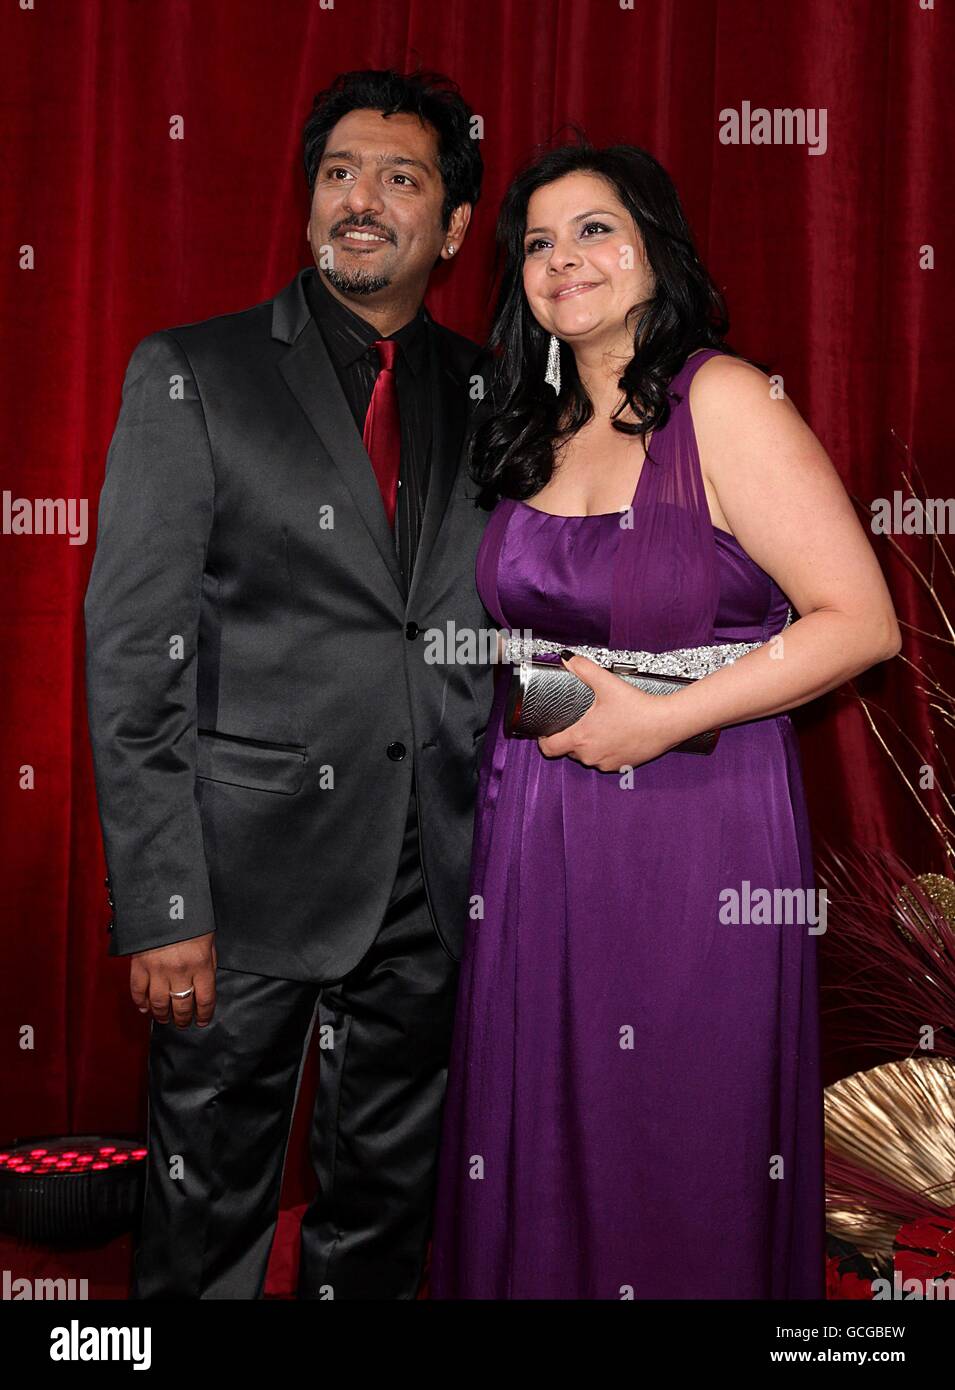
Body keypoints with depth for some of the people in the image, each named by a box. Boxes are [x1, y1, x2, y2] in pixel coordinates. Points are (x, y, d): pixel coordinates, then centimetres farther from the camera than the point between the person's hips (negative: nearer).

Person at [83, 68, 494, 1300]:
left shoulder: (484, 395, 8)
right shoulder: (191, 374, -3)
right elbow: (129, 653, -8)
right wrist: (159, 906, -13)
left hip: (433, 883, 4)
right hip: (249, 875, -3)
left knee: (384, 1210, 18)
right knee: (207, 1216, 10)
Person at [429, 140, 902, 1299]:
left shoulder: (723, 400, -11)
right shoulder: (532, 427, 9)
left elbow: (861, 622, -15)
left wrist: (658, 720, -18)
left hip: (696, 824, -6)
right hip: (534, 831, 6)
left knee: (684, 1151, 8)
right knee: (539, 1144, 15)